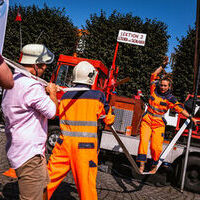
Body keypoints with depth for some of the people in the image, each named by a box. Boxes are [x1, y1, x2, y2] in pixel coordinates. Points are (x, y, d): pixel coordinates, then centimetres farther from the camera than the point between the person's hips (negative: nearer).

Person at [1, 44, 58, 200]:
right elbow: (51, 111, -19)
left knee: (42, 186, 24)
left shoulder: (14, 80, 10)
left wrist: (45, 92, 10)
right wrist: (52, 92, -2)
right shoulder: (32, 86, -23)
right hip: (29, 153, -11)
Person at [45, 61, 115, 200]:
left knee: (51, 177, 14)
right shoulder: (97, 96, -6)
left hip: (65, 142, 4)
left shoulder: (65, 96, 5)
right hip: (85, 145, -3)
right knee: (87, 183, 7)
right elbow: (109, 120, 4)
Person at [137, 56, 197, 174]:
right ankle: (142, 164, -9)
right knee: (143, 141, -13)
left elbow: (180, 108, -6)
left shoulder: (170, 98, -2)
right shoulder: (154, 90, 4)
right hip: (147, 120, 2)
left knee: (156, 146, -8)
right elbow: (154, 75, 14)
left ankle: (155, 165, 13)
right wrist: (163, 66, 11)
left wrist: (191, 118, -12)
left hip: (159, 124, -2)